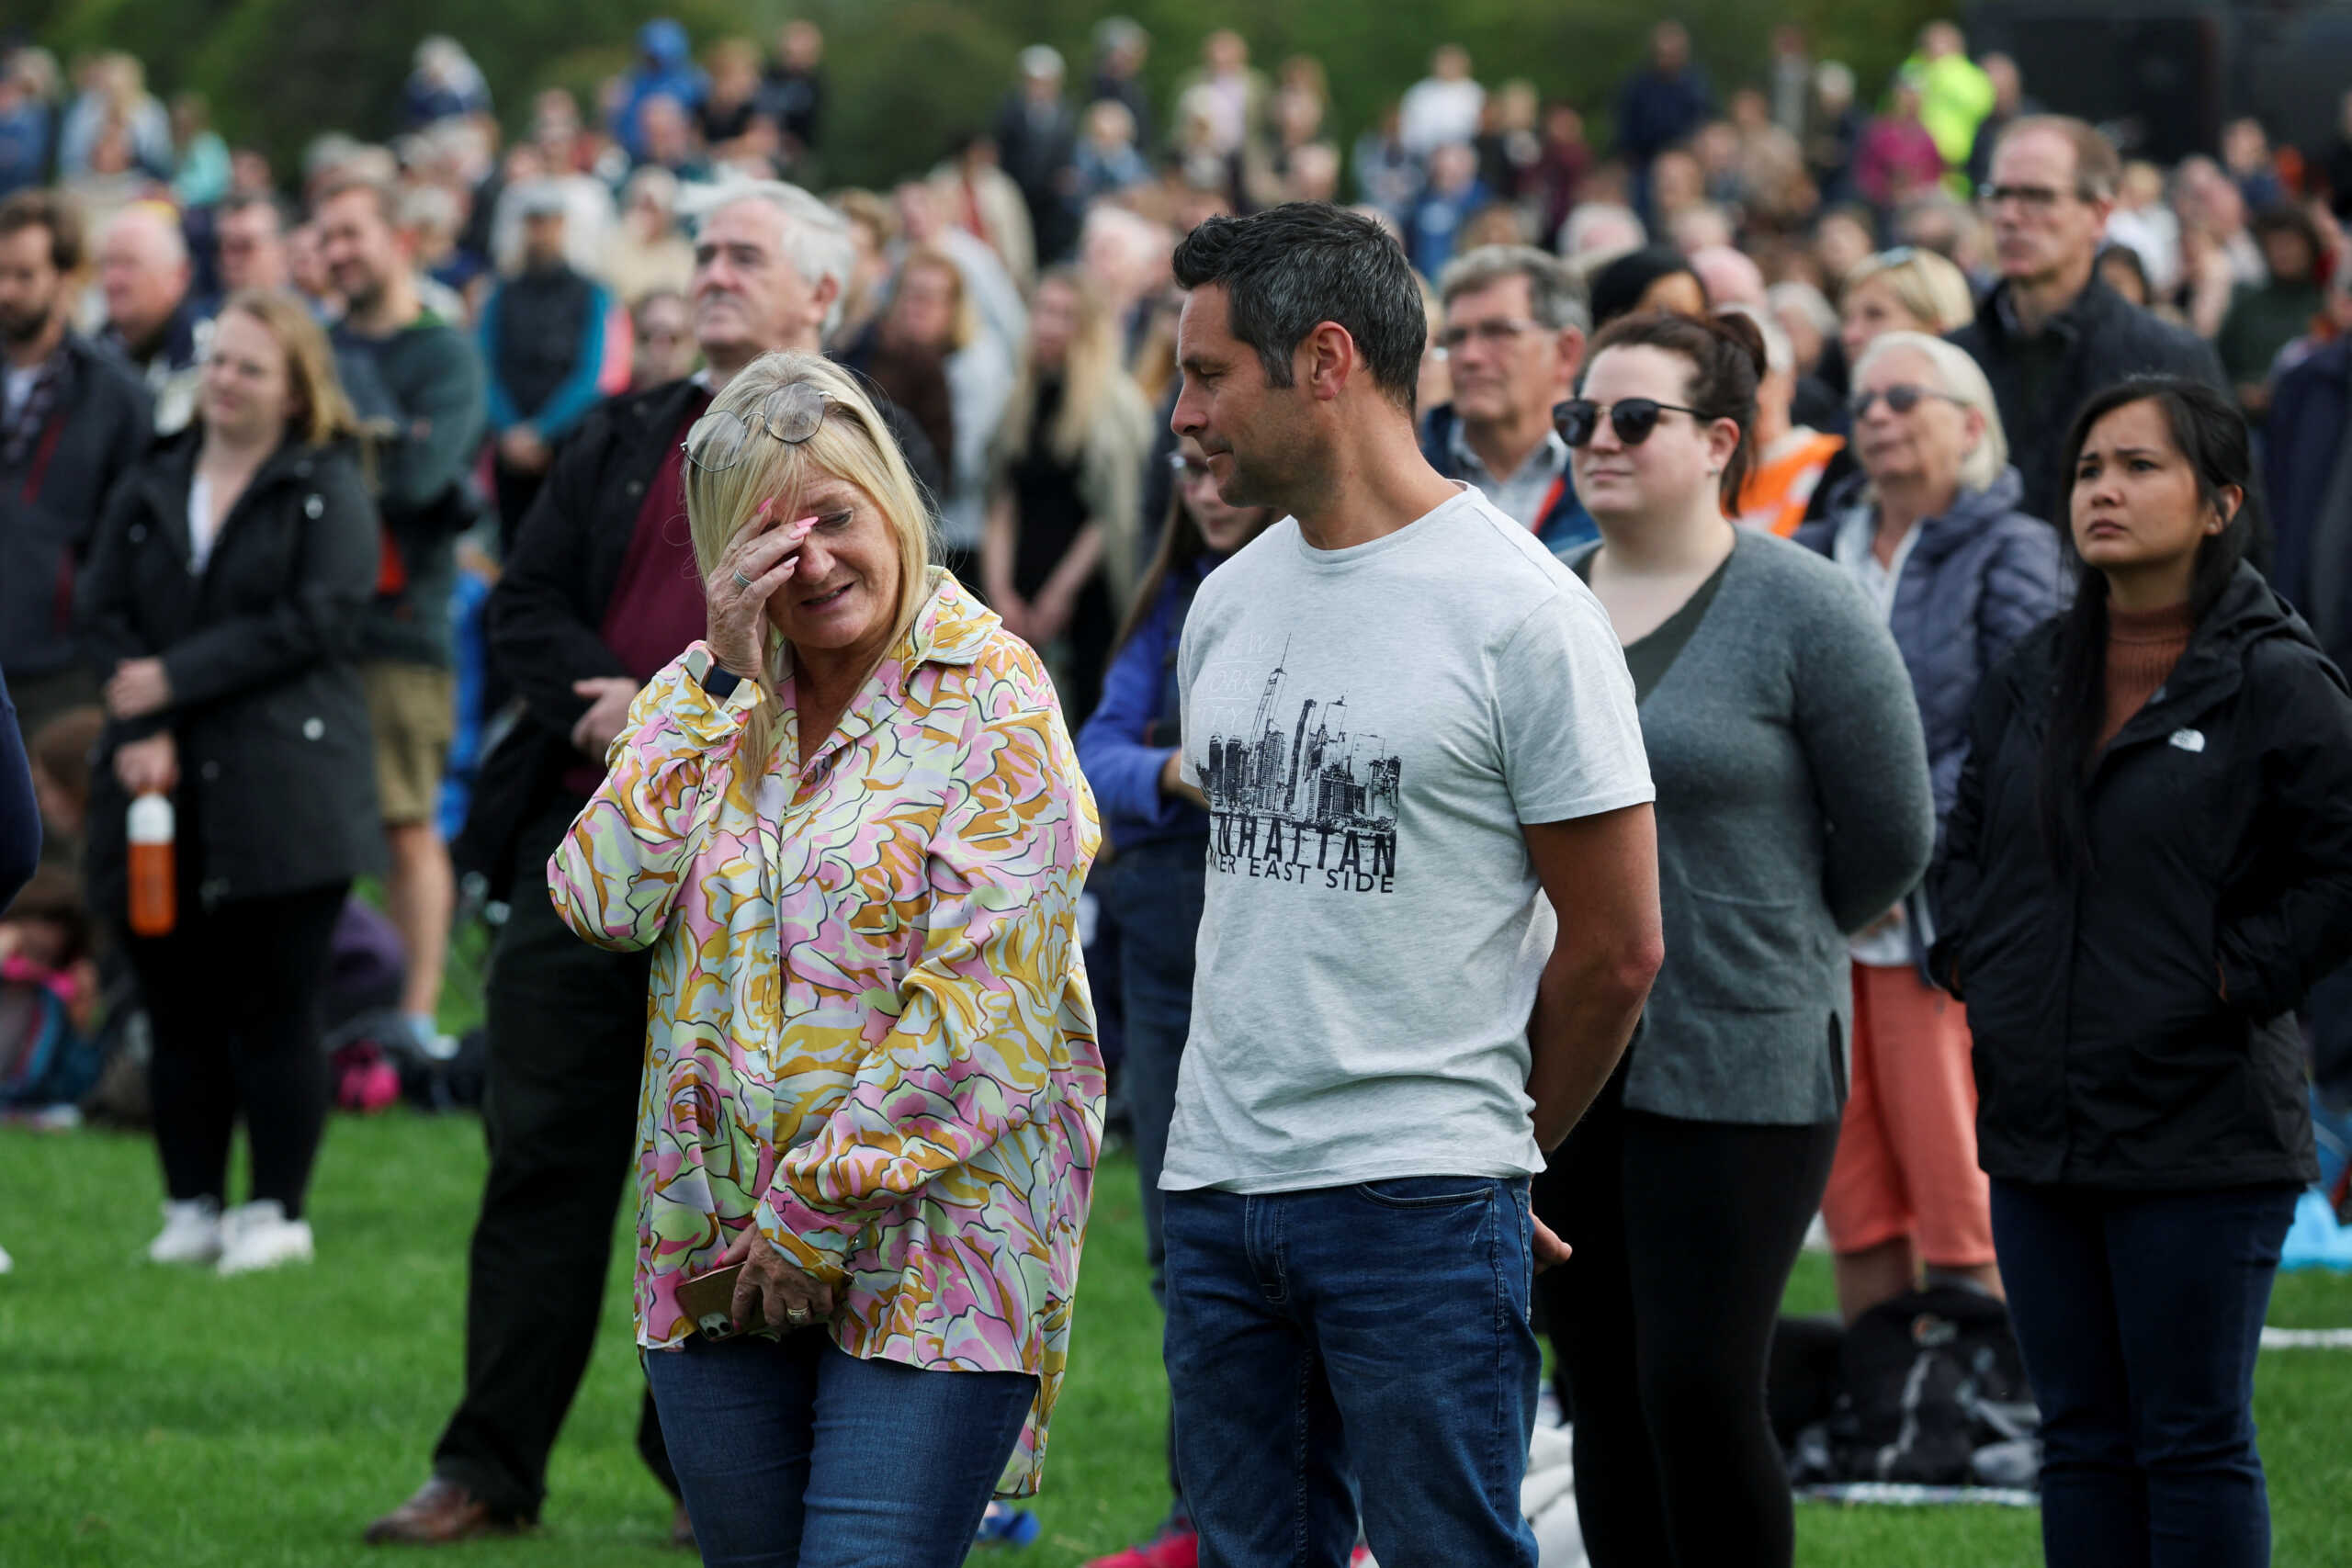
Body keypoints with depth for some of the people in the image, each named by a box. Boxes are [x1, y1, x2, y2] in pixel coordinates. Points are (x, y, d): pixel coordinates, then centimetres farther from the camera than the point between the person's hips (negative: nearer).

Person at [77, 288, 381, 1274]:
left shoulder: (327, 490, 1)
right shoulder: (152, 489, 15)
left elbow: (316, 618, -10)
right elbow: (99, 612, 6)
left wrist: (175, 680, -11)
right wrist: (141, 731, -11)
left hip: (281, 793, -4)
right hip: (162, 788, 4)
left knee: (274, 1009, -3)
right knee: (178, 1008, 6)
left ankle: (278, 1210, 4)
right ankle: (191, 1208, 12)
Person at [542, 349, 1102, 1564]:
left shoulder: (988, 697, -5)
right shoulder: (699, 697, 12)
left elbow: (980, 1000, -12)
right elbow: (602, 904, -5)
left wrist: (822, 1211, -13)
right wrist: (727, 679, -10)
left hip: (936, 1247, -5)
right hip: (718, 1251, 5)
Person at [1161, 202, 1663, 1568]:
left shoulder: (1519, 610, -9)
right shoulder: (1230, 602, 12)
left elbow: (1616, 944, -6)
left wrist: (1496, 1144, 5)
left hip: (1422, 1200, -7)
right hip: (1218, 1190, 7)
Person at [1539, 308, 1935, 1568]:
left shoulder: (1802, 612, -7)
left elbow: (1891, 843, -2)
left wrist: (1752, 941, 9)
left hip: (1736, 1071, -5)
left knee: (1700, 1390, -9)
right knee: (1603, 1401, 7)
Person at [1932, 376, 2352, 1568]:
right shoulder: (2032, 678, 11)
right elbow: (1966, 844, 24)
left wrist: (2234, 980, -13)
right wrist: (1974, 969, 10)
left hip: (2203, 1139, -6)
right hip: (2036, 1122, 6)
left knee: (2194, 1444, 0)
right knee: (2081, 1438, 11)